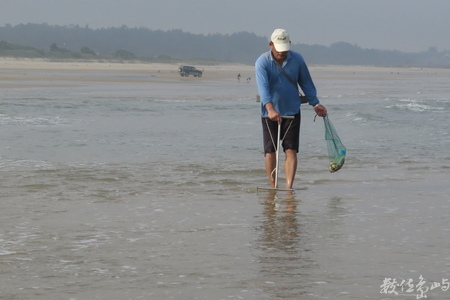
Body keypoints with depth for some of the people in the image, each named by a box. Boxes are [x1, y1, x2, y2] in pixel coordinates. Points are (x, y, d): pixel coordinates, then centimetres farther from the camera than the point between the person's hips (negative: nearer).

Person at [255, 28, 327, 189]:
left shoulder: (297, 59, 0)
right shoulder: (262, 62, -11)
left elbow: (306, 82, 13)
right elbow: (263, 86, -25)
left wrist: (315, 104, 10)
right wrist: (270, 109, -39)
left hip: (292, 112, 1)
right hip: (270, 114, -1)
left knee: (291, 151, -7)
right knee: (270, 152, 1)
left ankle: (289, 188, -13)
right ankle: (273, 187, 11)